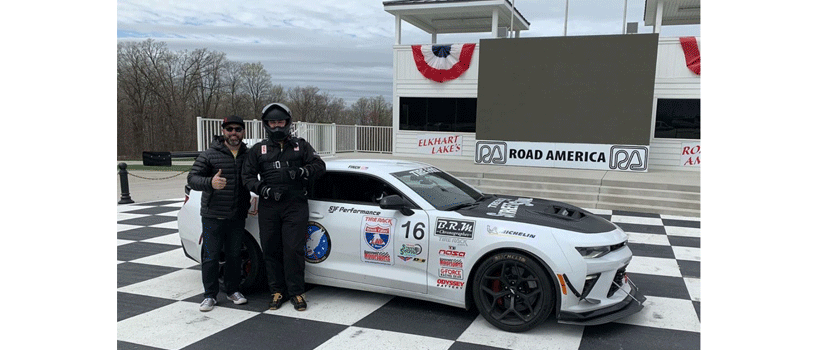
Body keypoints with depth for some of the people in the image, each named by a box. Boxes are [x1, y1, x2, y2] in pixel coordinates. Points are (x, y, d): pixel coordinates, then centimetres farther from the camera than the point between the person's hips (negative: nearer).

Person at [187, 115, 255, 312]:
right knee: (211, 256, 2)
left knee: (234, 255, 11)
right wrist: (210, 183, -29)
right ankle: (210, 295, 14)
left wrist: (251, 201, 8)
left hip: (237, 217, 3)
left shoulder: (249, 156, 8)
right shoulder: (210, 155, -3)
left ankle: (233, 290, 25)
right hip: (213, 216, -3)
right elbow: (192, 178, -10)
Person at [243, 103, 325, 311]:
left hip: (295, 205, -2)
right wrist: (262, 189, -9)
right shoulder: (258, 150, 14)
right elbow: (247, 176, 9)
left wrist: (302, 172, -12)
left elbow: (319, 165, 7)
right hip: (268, 208, 2)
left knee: (294, 249, -6)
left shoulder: (300, 146, 13)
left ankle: (296, 292, 5)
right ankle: (277, 291, 17)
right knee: (271, 250, 4)